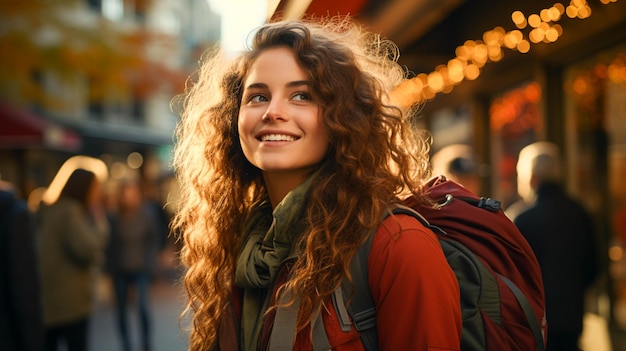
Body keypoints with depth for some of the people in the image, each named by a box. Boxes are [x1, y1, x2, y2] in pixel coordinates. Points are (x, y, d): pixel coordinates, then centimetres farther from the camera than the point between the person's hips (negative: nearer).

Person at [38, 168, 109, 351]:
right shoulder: (70, 212, -13)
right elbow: (87, 249, -22)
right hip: (69, 299, -9)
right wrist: (99, 223, -9)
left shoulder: (53, 211, 17)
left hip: (49, 297, 9)